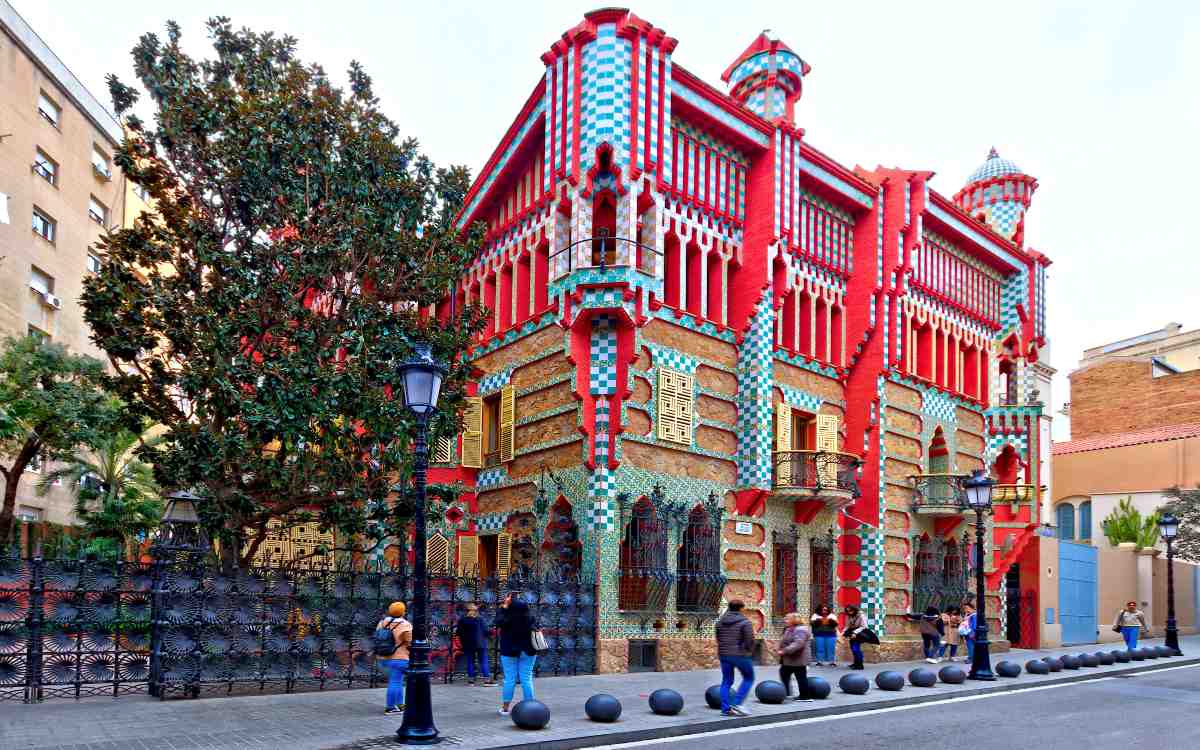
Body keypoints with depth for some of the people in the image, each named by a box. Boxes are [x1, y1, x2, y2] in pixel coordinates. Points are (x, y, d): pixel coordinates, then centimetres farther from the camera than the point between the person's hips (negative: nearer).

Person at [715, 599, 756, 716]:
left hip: (724, 655, 5)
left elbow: (718, 639, 12)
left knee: (726, 681, 12)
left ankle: (725, 708, 8)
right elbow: (750, 640, -13)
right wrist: (750, 651, 6)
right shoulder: (745, 622, -10)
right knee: (748, 679, 10)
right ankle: (736, 704, 0)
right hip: (741, 655, -5)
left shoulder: (720, 622, 8)